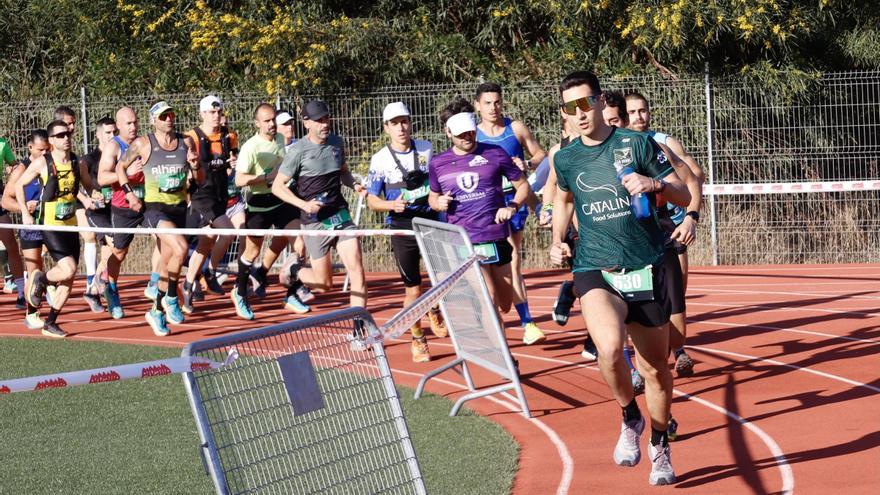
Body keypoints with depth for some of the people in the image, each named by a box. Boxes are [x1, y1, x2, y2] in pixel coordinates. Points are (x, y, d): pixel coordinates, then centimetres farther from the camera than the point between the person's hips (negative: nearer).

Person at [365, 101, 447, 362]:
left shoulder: (426, 149, 3)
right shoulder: (380, 159, -5)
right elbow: (372, 200, -1)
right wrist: (392, 204, -19)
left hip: (431, 221, 2)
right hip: (402, 227, -2)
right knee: (413, 289, 2)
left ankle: (434, 310, 24)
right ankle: (417, 341, 19)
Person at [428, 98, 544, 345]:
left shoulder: (494, 154, 2)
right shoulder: (438, 164, 7)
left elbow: (523, 185, 9)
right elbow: (432, 196, 22)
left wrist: (512, 206, -10)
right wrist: (438, 202, -1)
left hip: (497, 238, 1)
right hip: (464, 241, -1)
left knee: (505, 304, 8)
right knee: (489, 299, -16)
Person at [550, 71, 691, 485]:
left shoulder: (637, 144, -2)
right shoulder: (565, 159, 6)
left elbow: (684, 197, 0)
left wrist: (655, 184, -20)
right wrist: (558, 240, 13)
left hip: (646, 271, 0)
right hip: (595, 272, 0)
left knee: (655, 368, 8)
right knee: (610, 346, -29)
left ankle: (660, 449, 32)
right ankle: (630, 418, -2)